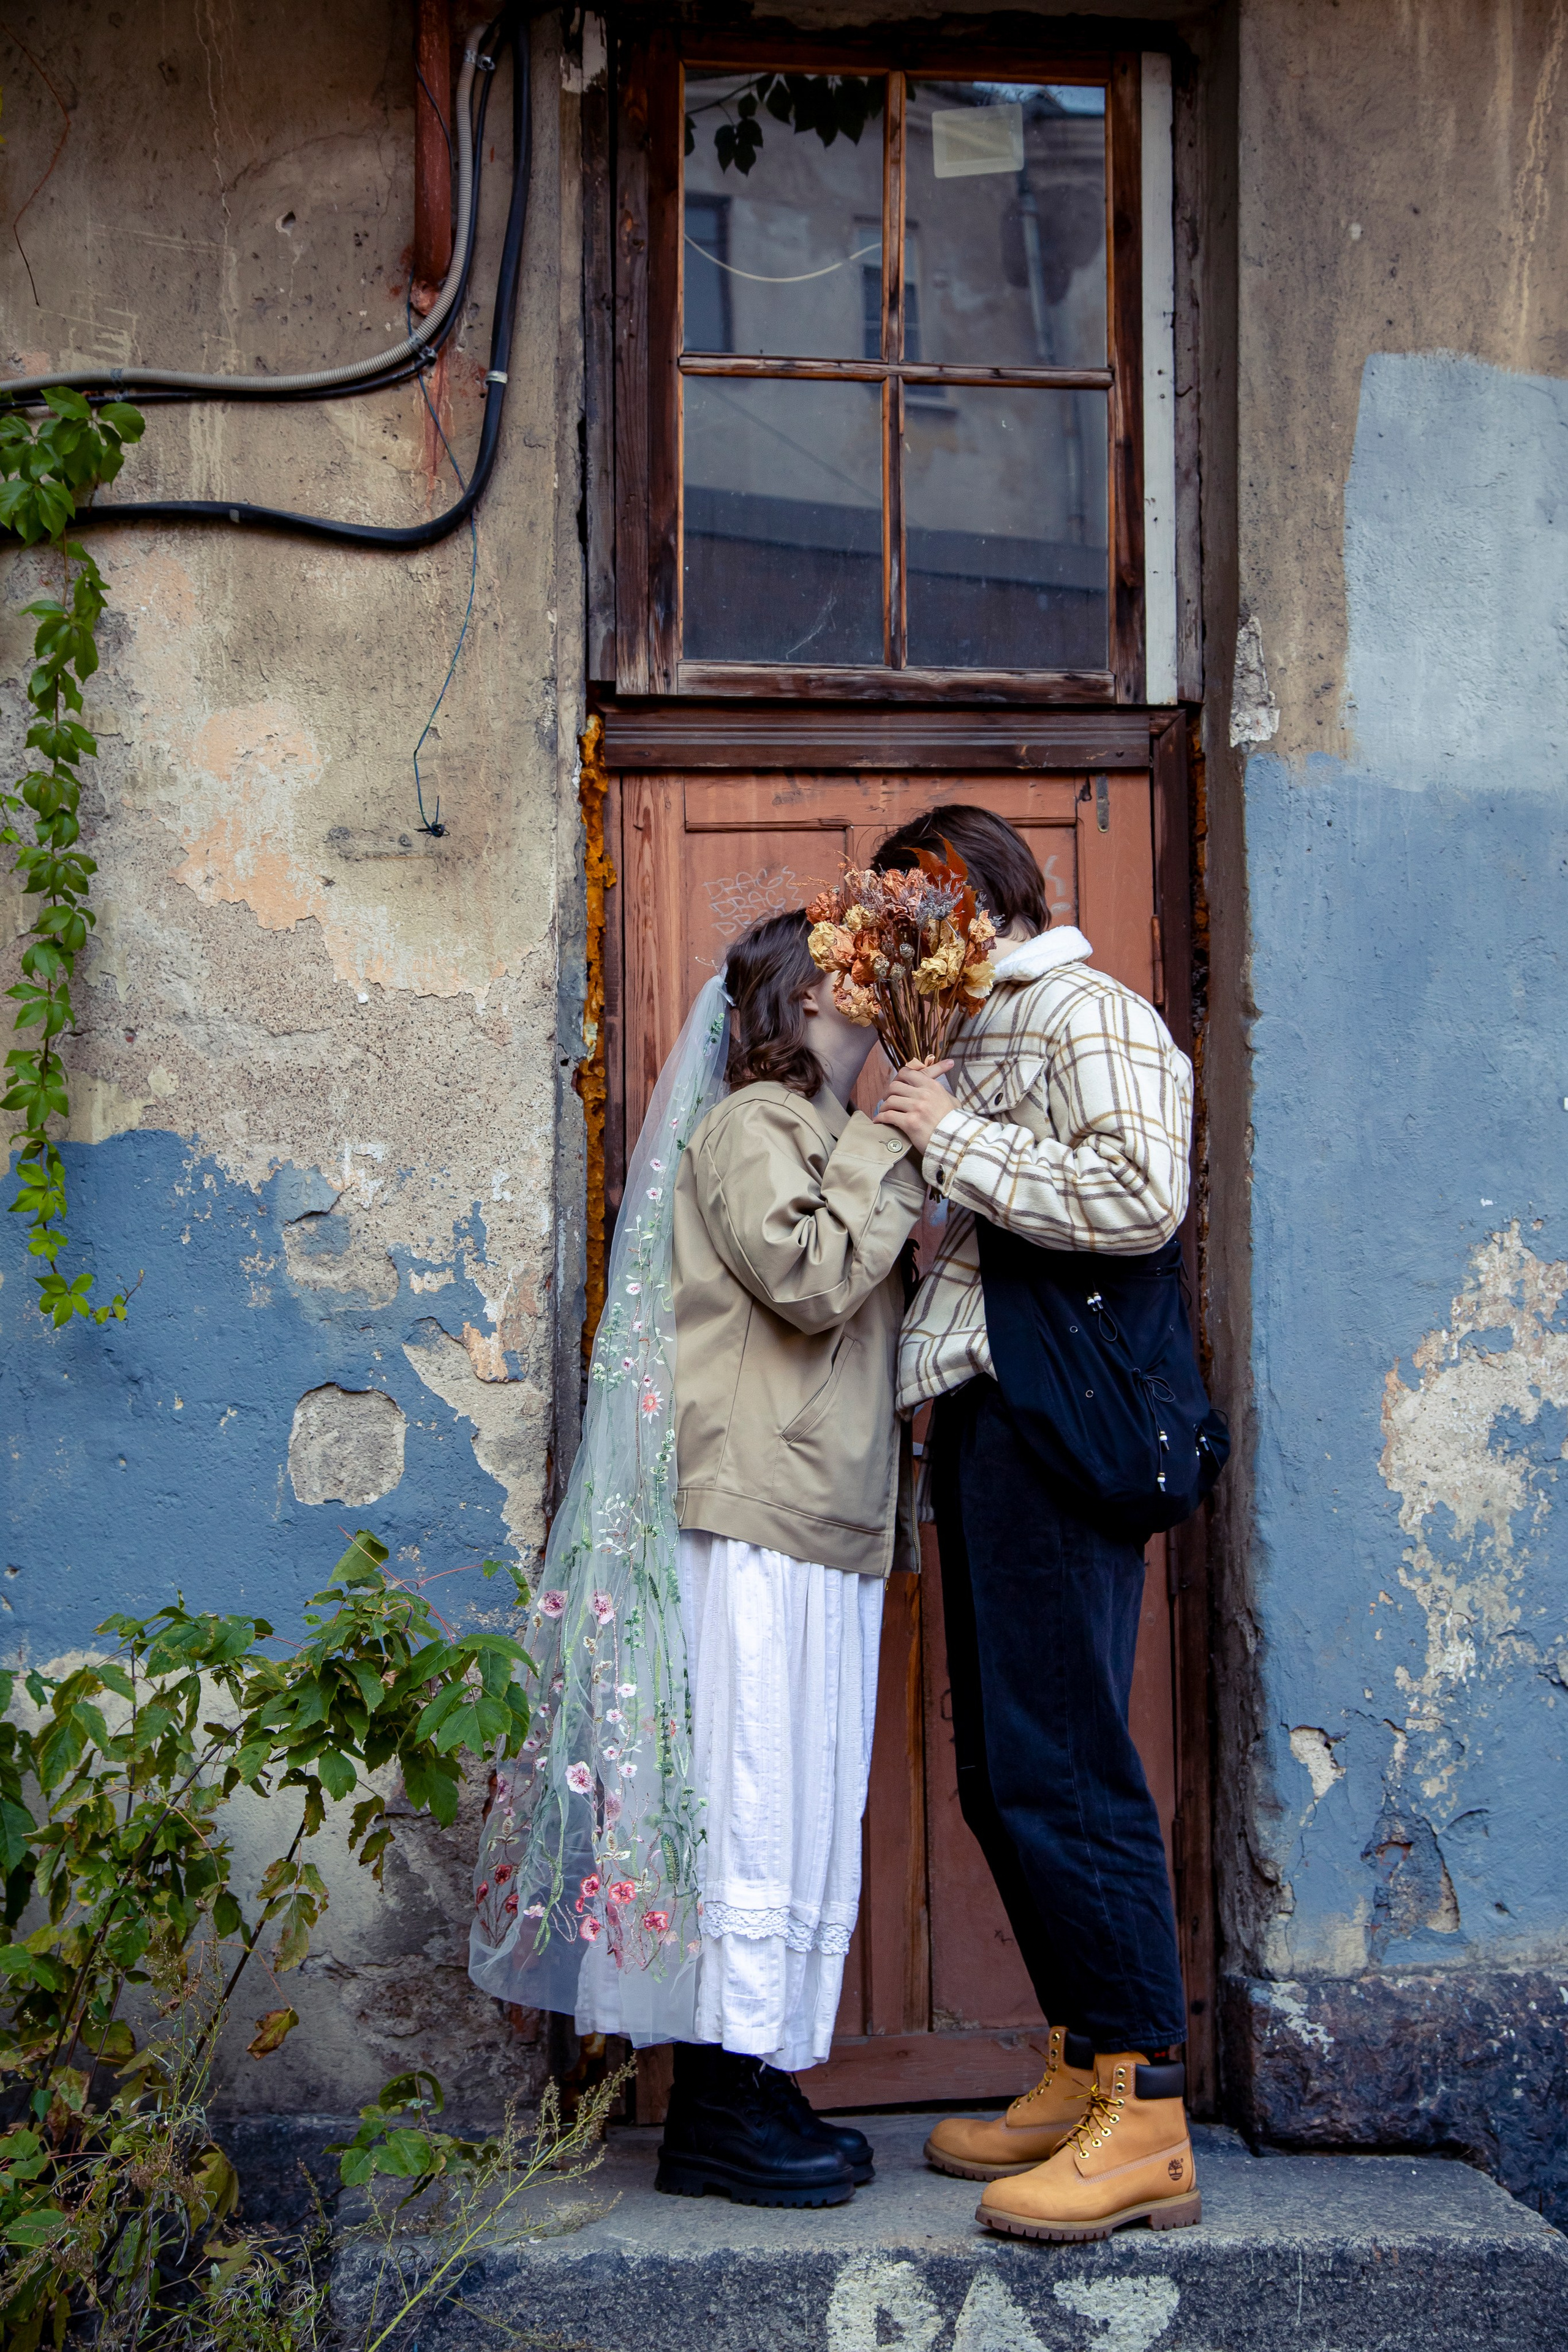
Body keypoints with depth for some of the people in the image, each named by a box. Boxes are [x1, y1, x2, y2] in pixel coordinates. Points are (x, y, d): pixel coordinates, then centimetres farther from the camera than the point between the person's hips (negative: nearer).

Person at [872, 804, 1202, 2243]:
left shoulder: (1093, 1016, -3)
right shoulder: (976, 1046, 25)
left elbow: (1139, 1201, -19)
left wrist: (953, 1141, -12)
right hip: (980, 1422, 10)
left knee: (1059, 1765, -11)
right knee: (1005, 1773, 10)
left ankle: (1146, 2120, -5)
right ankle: (1080, 2080, 18)